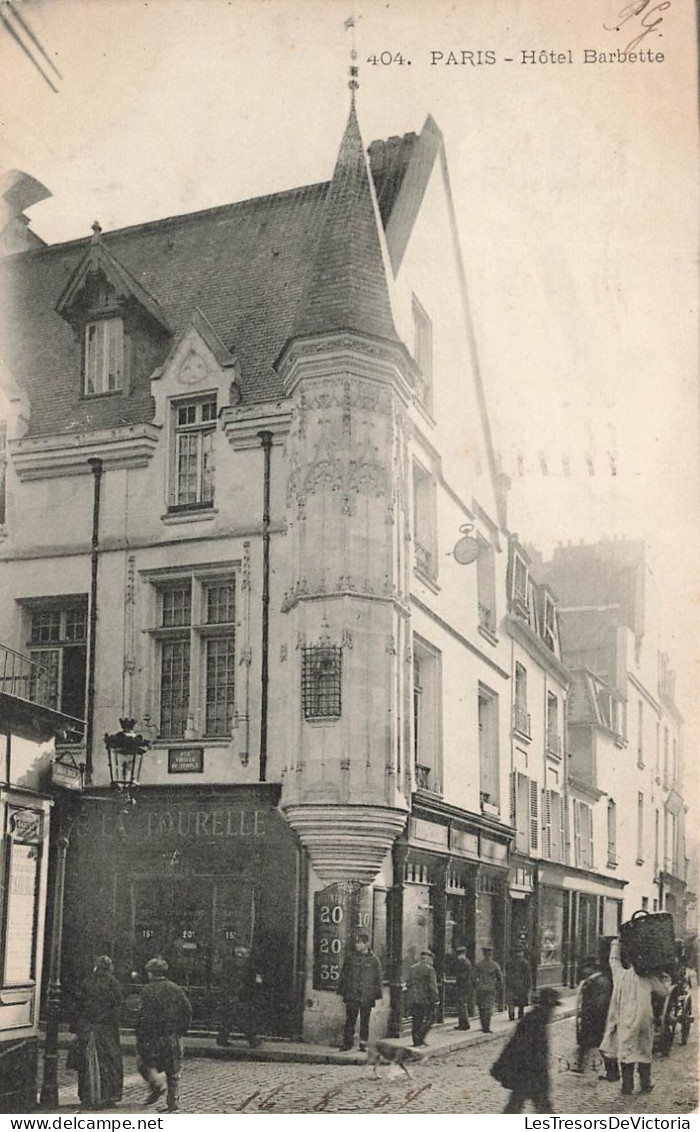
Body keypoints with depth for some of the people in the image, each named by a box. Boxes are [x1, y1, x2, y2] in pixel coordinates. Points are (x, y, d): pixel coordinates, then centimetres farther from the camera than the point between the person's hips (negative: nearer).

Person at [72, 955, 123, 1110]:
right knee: (107, 1062, 6)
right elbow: (117, 1009, -6)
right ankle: (107, 1098, 5)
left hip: (86, 1028, 2)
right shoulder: (113, 984, -2)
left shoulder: (87, 983, 4)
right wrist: (115, 1028, -2)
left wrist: (77, 1029, 8)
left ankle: (88, 1098, 10)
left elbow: (78, 1006, 4)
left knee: (88, 1063, 8)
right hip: (106, 1028, -2)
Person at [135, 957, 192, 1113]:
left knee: (144, 1060, 15)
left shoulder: (149, 990, -7)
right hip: (175, 1036, 4)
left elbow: (145, 1015, -13)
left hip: (154, 1035, -4)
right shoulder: (176, 989, 8)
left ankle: (155, 1085, -3)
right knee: (174, 1069, 10)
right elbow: (188, 1011, 7)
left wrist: (140, 1037, -7)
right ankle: (173, 1101, 8)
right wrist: (182, 1031, 14)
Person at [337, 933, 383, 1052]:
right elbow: (343, 974, 12)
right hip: (351, 995, 1)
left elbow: (379, 978, 5)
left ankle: (363, 1043, 11)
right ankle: (347, 1042, 4)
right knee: (350, 1020, -1)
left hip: (366, 996, -1)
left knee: (365, 1021, 4)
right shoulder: (351, 957, 8)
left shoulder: (373, 960, 2)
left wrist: (377, 994, 1)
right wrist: (341, 991, 8)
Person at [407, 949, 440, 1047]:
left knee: (416, 1020, 10)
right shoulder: (429, 969, -9)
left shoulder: (412, 968, 8)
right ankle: (421, 1036, -6)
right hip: (425, 999, -5)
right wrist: (436, 999, -8)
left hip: (413, 999, 6)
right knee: (429, 1018, 6)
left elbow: (408, 984, 10)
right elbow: (432, 986, -13)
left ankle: (416, 1041, 10)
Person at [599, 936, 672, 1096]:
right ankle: (645, 1084, 21)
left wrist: (617, 942, 32)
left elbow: (614, 960, 22)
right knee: (645, 1051, 14)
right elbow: (665, 992, 18)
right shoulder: (650, 978, 6)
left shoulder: (621, 974, 3)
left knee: (626, 1051, -1)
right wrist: (665, 978, 34)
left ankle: (627, 1087, -4)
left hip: (626, 1019, -2)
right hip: (645, 1018, 2)